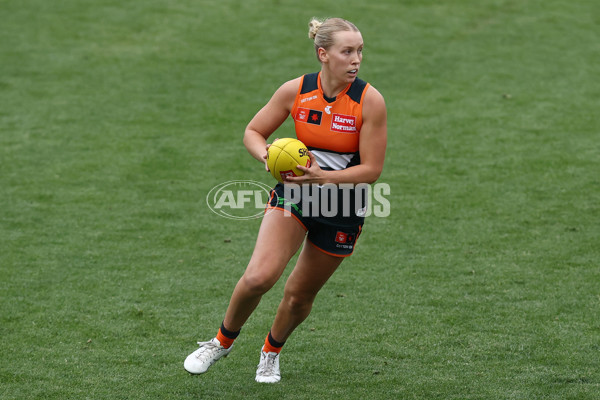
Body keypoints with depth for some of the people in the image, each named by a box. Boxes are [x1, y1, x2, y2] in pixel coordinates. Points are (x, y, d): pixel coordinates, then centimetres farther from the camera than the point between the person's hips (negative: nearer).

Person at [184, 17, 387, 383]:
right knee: (258, 277, -18)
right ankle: (222, 342, 10)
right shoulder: (296, 91, -10)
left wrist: (323, 177, -28)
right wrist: (268, 156, -20)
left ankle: (271, 352, 41)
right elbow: (253, 132, 3)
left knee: (300, 294, 9)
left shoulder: (370, 100, -16)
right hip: (293, 194, 1)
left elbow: (371, 169, -14)